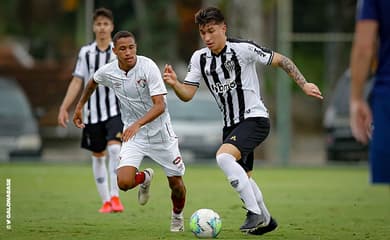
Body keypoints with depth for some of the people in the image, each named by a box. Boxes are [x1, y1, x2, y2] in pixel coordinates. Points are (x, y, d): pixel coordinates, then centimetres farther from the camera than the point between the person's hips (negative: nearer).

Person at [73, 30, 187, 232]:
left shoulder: (148, 67, -22)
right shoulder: (107, 72, -9)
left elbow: (160, 106, -28)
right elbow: (93, 82, 18)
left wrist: (137, 124, -42)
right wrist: (80, 106, 26)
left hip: (159, 131, -2)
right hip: (133, 133, 2)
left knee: (176, 183, 3)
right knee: (124, 182, -18)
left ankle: (177, 216, 38)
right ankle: (145, 178, 21)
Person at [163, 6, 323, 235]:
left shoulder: (243, 49, -14)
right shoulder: (199, 58, 1)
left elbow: (281, 60, -5)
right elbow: (187, 94, -1)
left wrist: (304, 84, -9)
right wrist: (174, 83, -21)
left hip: (255, 118, -7)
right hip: (231, 124, 7)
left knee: (224, 156, -29)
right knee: (243, 175, 18)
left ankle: (256, 212, -21)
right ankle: (265, 220, 39)